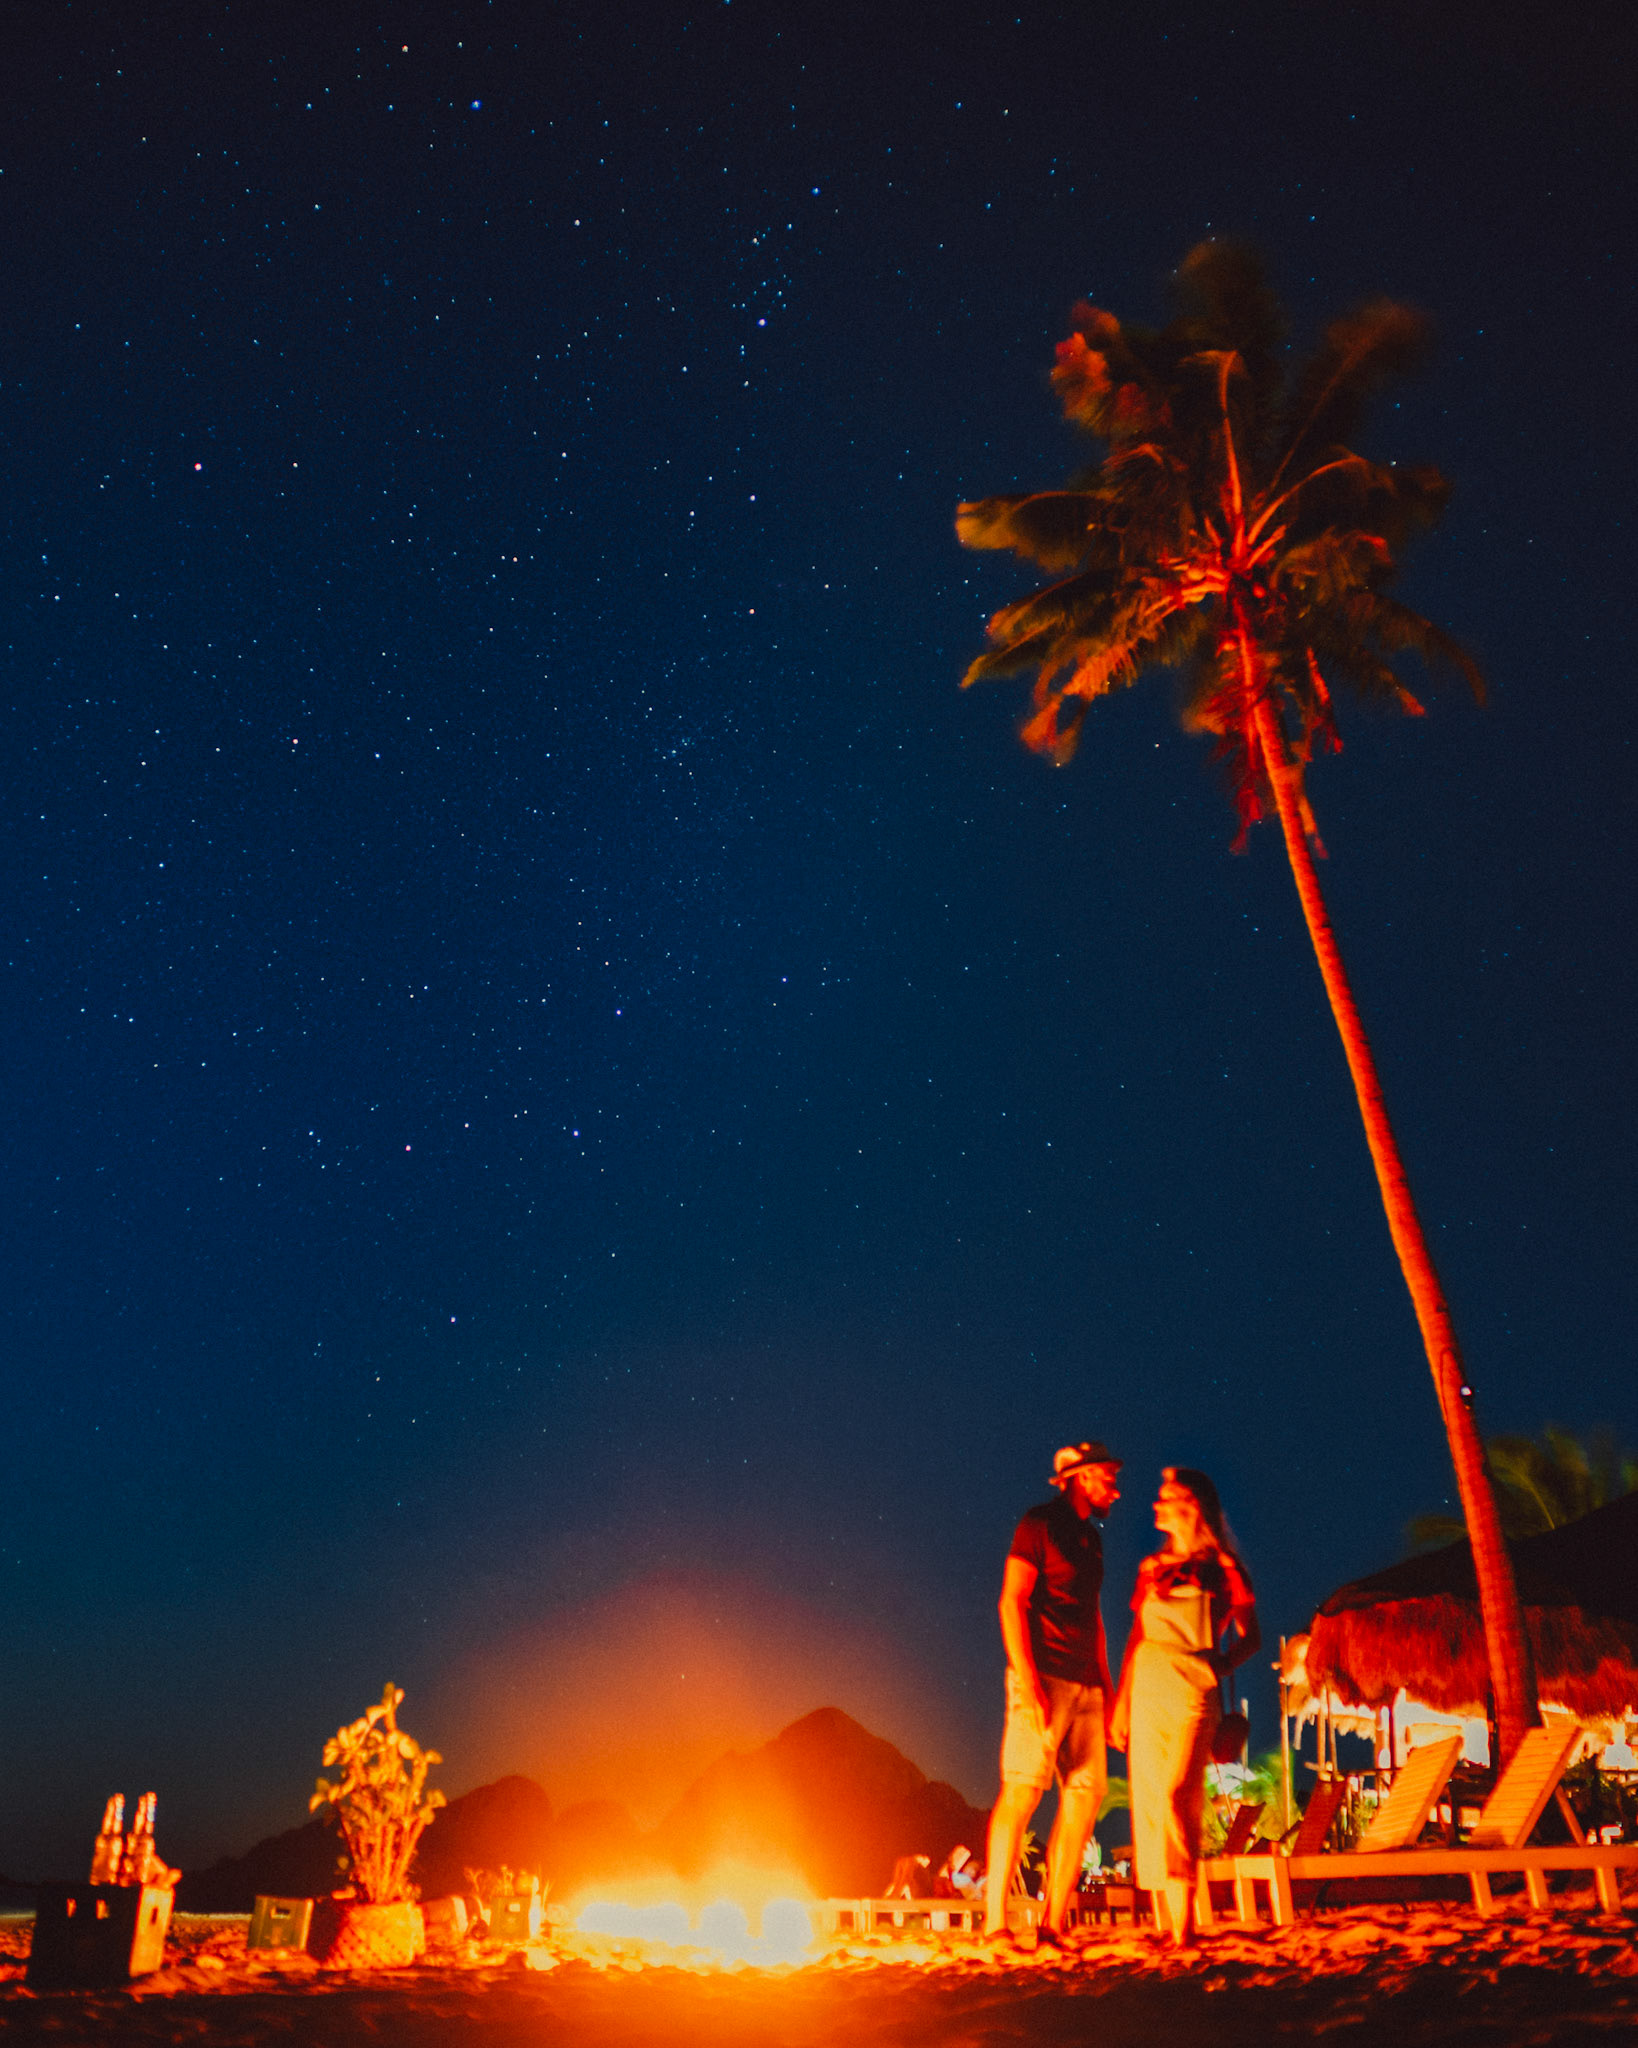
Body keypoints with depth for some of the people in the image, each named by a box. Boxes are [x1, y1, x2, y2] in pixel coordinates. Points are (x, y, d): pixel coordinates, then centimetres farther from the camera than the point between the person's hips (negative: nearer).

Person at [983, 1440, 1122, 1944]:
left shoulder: (1091, 1538, 21)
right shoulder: (1040, 1524, -3)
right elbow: (1012, 1601, -10)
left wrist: (1106, 1685, 17)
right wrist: (1027, 1679, -18)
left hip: (1085, 1684, 8)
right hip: (1045, 1676, -8)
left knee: (1086, 1792, 2)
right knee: (1023, 1788, -12)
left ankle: (1054, 1923, 6)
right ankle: (994, 1922, -9)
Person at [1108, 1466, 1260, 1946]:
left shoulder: (1221, 1567, 3)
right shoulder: (1151, 1568, 16)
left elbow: (1250, 1636, 6)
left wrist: (1223, 1663, -13)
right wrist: (1120, 1703, 13)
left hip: (1190, 1691, -5)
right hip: (1146, 1692, 5)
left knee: (1174, 1798, -16)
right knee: (1148, 1805, 2)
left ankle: (1184, 1925, -14)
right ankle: (1164, 1924, 8)